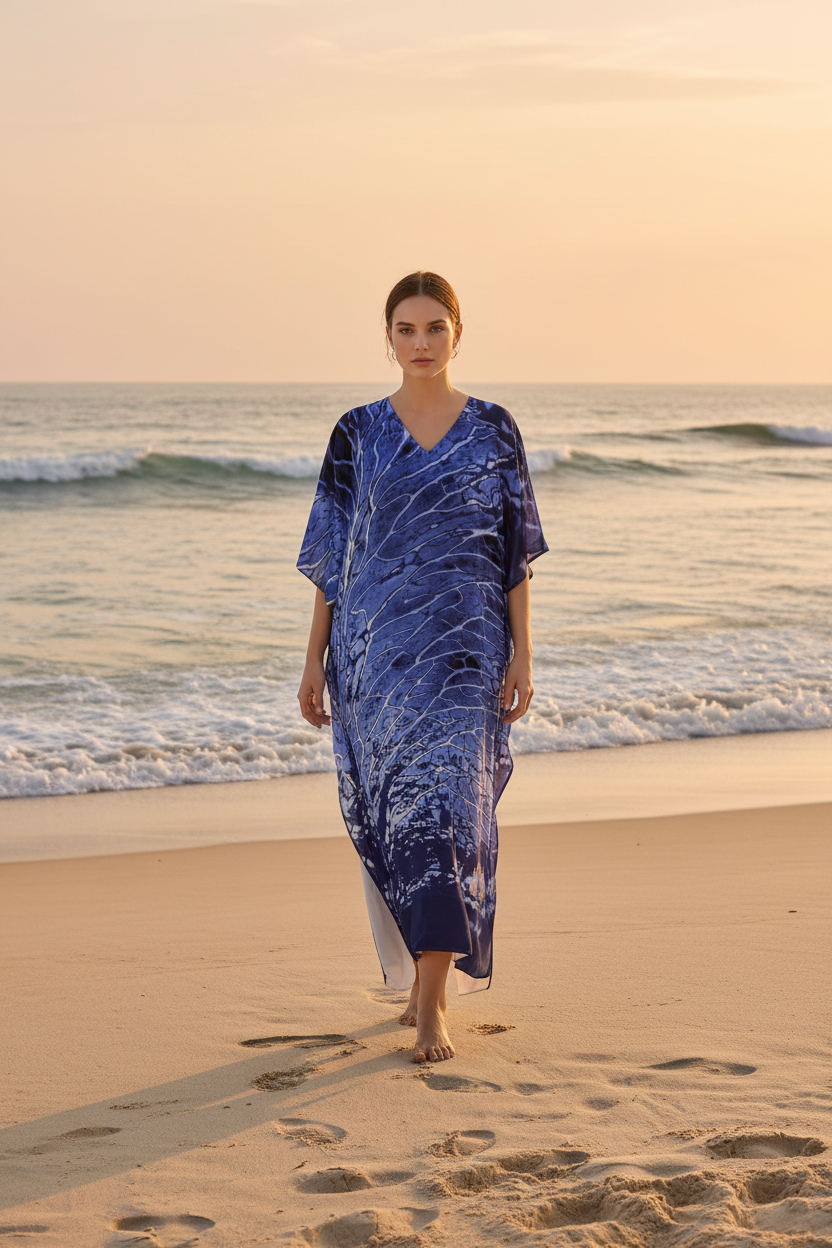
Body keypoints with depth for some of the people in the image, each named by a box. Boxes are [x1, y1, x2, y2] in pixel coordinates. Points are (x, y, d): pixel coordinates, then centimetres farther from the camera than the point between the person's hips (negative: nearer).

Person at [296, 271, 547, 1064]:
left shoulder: (493, 430, 4)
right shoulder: (358, 434, 5)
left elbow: (515, 551, 4)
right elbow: (331, 555, 6)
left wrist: (521, 654, -3)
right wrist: (314, 659, 2)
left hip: (464, 649, -1)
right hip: (375, 648, 1)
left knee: (446, 810, -11)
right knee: (389, 815, 6)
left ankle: (431, 1009, -8)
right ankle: (431, 973, 27)